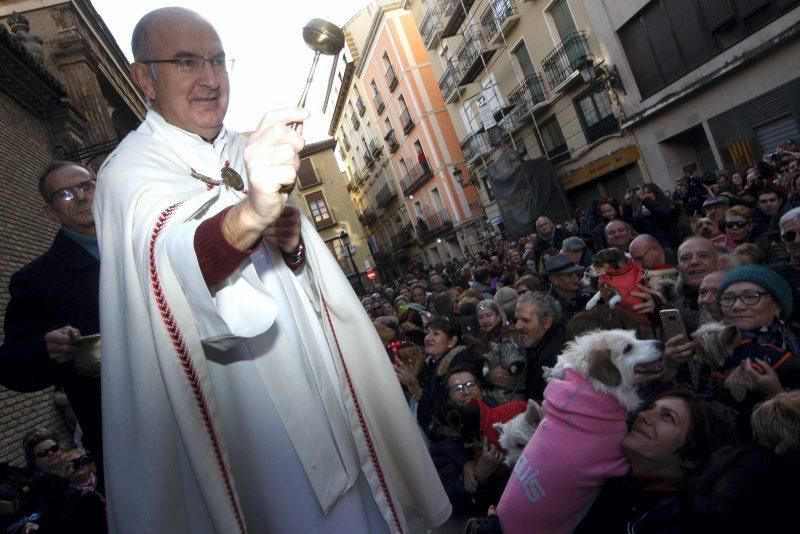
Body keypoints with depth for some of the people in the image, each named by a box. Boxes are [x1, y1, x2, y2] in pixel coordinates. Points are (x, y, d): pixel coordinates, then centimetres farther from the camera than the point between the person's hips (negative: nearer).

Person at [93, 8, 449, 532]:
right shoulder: (131, 169, -11)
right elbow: (173, 254, -35)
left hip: (311, 387, 6)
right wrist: (249, 214, -55)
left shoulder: (246, 153, 9)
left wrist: (292, 243, -11)